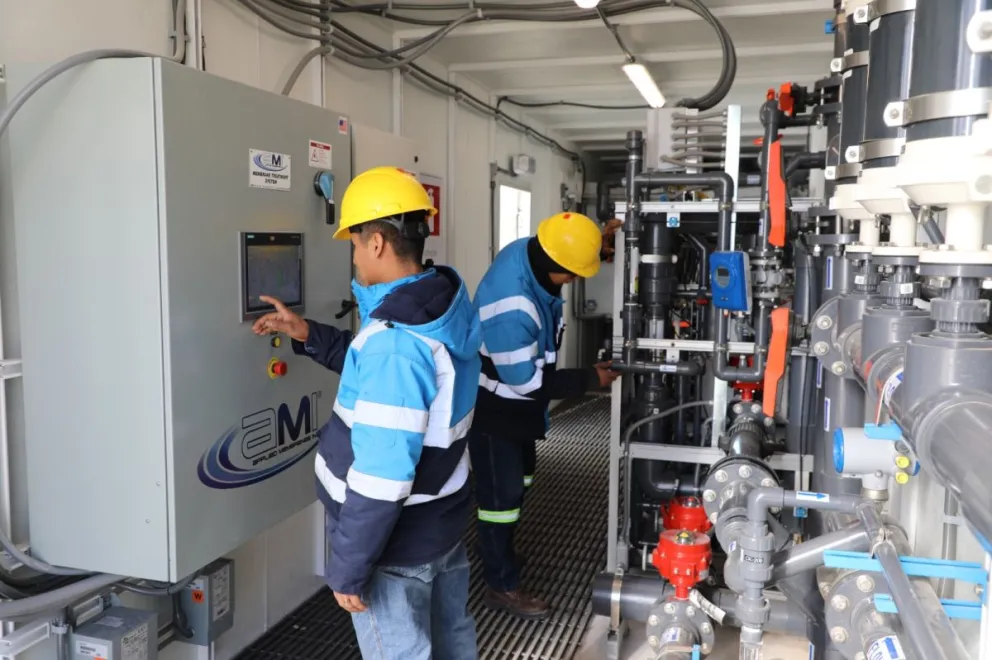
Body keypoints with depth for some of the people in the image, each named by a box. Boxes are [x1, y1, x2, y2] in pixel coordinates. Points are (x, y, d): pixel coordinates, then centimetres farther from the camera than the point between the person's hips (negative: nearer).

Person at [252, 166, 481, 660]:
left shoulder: (394, 339, -30)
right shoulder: (447, 307, -3)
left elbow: (381, 477, -31)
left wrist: (348, 566, -20)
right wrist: (309, 337, 9)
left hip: (397, 544, -9)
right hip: (443, 520, 9)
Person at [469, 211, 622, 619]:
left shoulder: (528, 250, -13)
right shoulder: (511, 309, -38)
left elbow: (569, 252, 12)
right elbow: (529, 382, -29)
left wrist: (598, 245, -9)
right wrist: (590, 380, -20)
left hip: (516, 402, 10)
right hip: (493, 406, -10)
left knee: (519, 479, 24)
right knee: (501, 493, 2)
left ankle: (501, 556, 43)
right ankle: (501, 586, 19)